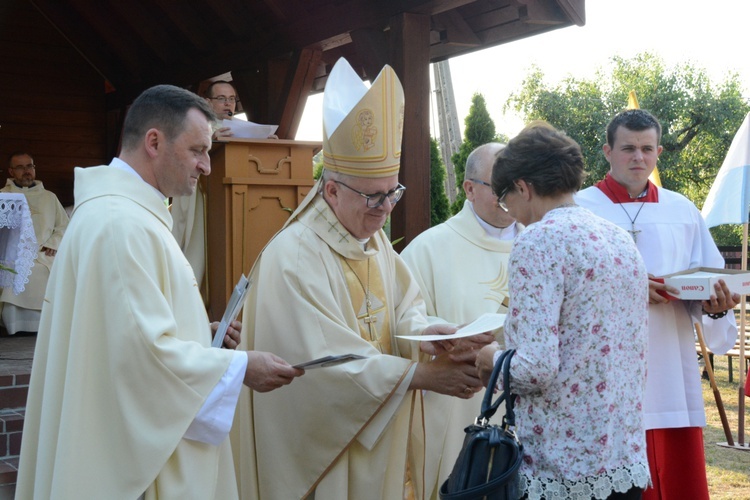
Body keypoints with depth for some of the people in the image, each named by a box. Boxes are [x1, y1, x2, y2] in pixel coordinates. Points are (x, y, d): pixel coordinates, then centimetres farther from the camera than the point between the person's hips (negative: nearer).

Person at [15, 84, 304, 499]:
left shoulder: (118, 211, 13)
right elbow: (145, 349, -26)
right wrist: (240, 367, -17)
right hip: (138, 450, -10)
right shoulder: (122, 224, -21)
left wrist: (200, 334, 10)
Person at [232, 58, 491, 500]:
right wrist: (421, 374, -26)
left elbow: (404, 304, 3)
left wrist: (427, 332, -20)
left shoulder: (374, 238, 5)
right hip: (323, 442, -7)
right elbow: (326, 362, -25)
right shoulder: (294, 257, -22)